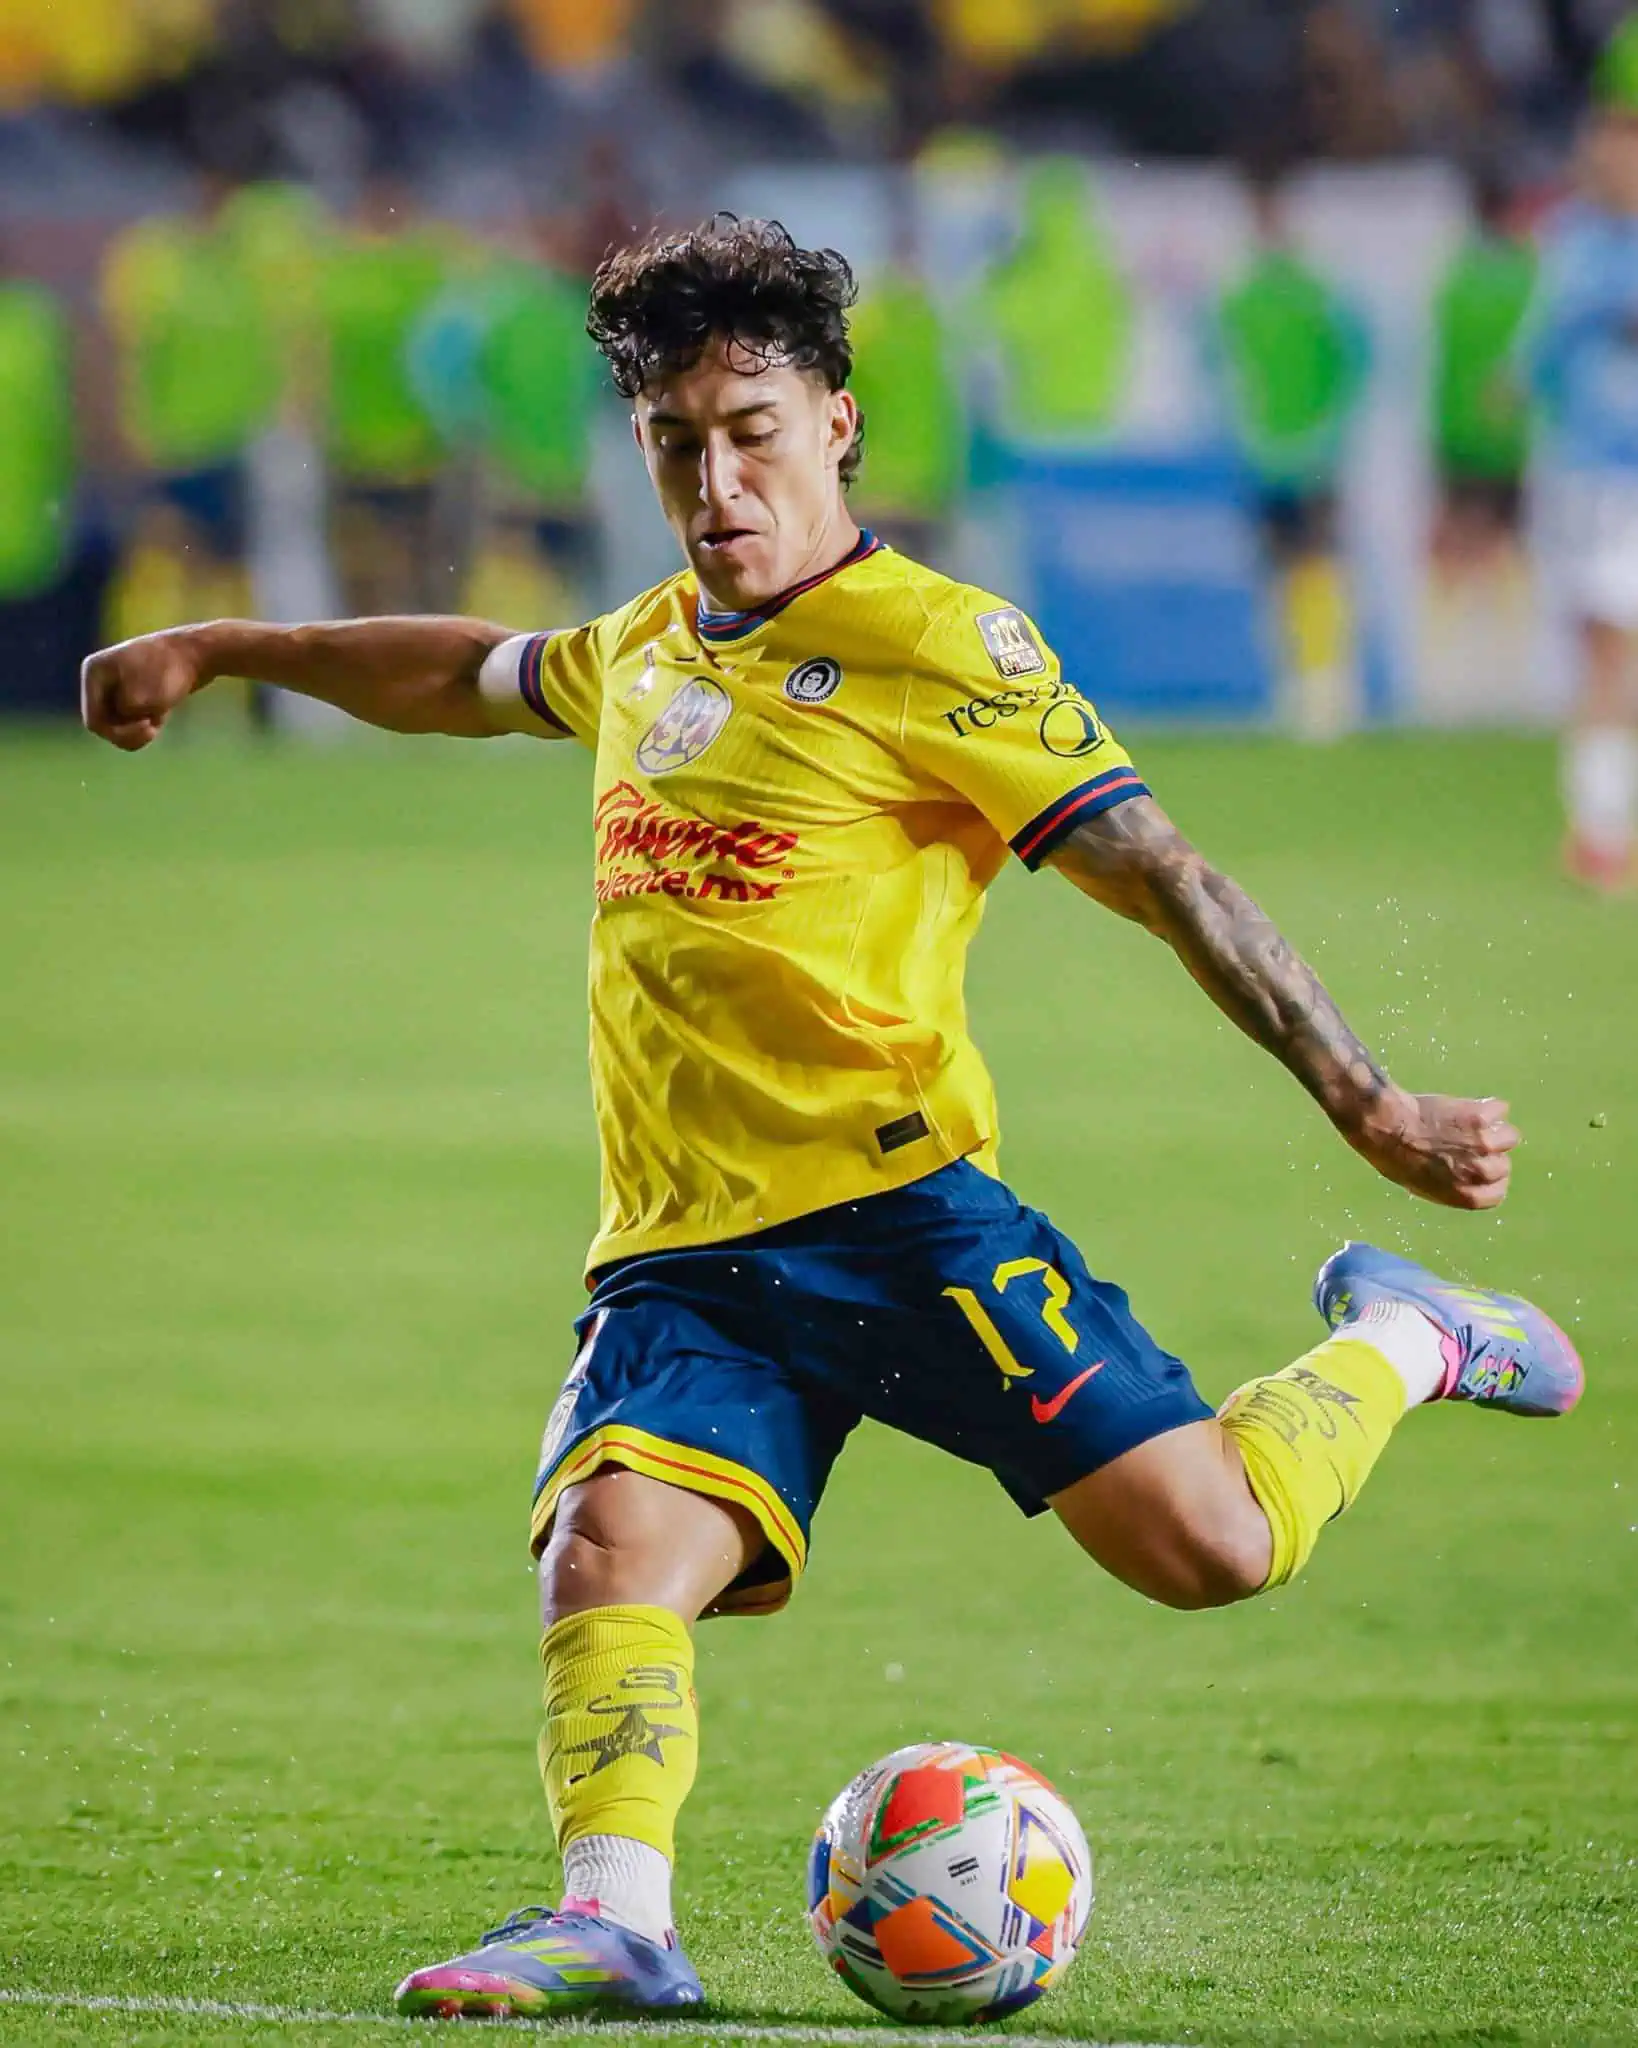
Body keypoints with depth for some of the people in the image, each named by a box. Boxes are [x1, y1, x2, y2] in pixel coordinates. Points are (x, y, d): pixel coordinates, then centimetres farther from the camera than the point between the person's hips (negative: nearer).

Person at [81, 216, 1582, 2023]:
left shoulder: (932, 647, -2)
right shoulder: (647, 650, 18)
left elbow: (1161, 874, -7)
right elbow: (467, 675, 42)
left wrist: (1365, 1104, -14)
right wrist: (216, 651, 48)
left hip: (890, 1205, -5)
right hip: (680, 1255, 5)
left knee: (1210, 1543, -14)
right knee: (611, 1551, -24)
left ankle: (1396, 1345, 15)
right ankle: (615, 1916, -31)